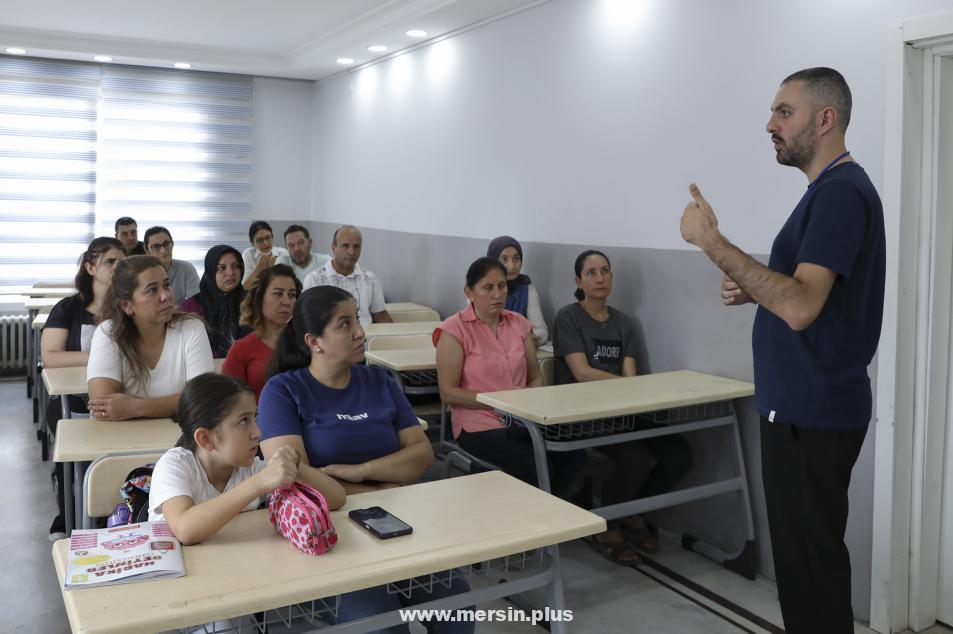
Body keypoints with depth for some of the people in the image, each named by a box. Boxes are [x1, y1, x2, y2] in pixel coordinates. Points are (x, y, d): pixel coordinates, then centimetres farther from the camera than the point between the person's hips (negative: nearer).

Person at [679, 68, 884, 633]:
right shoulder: (831, 189, 15)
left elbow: (801, 306, -29)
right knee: (807, 551, 20)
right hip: (802, 405, 10)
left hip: (812, 414, -10)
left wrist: (713, 242, -27)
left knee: (810, 555, 2)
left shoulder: (841, 191, -18)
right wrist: (753, 289, 5)